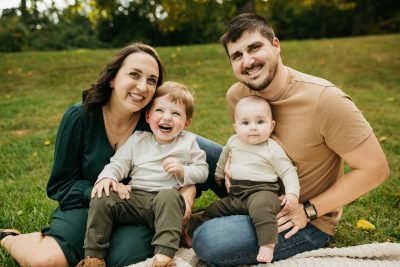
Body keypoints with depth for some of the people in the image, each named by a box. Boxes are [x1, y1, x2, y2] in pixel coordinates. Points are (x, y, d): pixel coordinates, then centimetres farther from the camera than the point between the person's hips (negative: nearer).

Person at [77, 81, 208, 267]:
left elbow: (202, 171, 9)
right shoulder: (138, 139, 13)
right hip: (134, 197, 3)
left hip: (168, 198, -2)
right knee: (101, 198, -19)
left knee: (169, 196, -37)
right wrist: (107, 177, -13)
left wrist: (182, 170, -11)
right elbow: (119, 162, 8)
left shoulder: (188, 142, 9)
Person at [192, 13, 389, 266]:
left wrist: (308, 211, -19)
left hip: (309, 221, -6)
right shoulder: (236, 95, -6)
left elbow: (375, 168, -20)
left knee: (208, 241, -26)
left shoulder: (325, 99, -26)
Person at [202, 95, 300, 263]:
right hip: (235, 195, 7)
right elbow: (225, 156, 30)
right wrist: (219, 175, 40)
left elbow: (288, 172, -6)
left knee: (260, 205, -39)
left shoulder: (273, 150, -8)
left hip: (262, 191, -7)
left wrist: (292, 193, -20)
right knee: (211, 211, 8)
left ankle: (267, 244, -40)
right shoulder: (233, 142, 8)